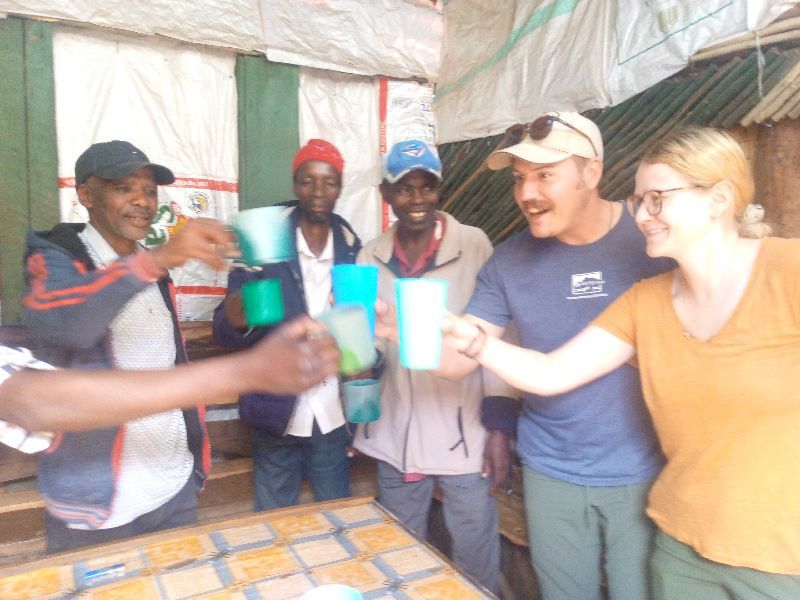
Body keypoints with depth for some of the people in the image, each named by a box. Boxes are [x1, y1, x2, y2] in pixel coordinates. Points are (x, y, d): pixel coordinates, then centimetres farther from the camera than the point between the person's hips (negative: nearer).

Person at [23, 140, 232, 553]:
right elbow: (54, 322, -33)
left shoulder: (150, 269, 9)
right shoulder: (56, 258, -9)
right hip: (95, 501, -5)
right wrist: (157, 259, -45)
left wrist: (196, 452, 12)